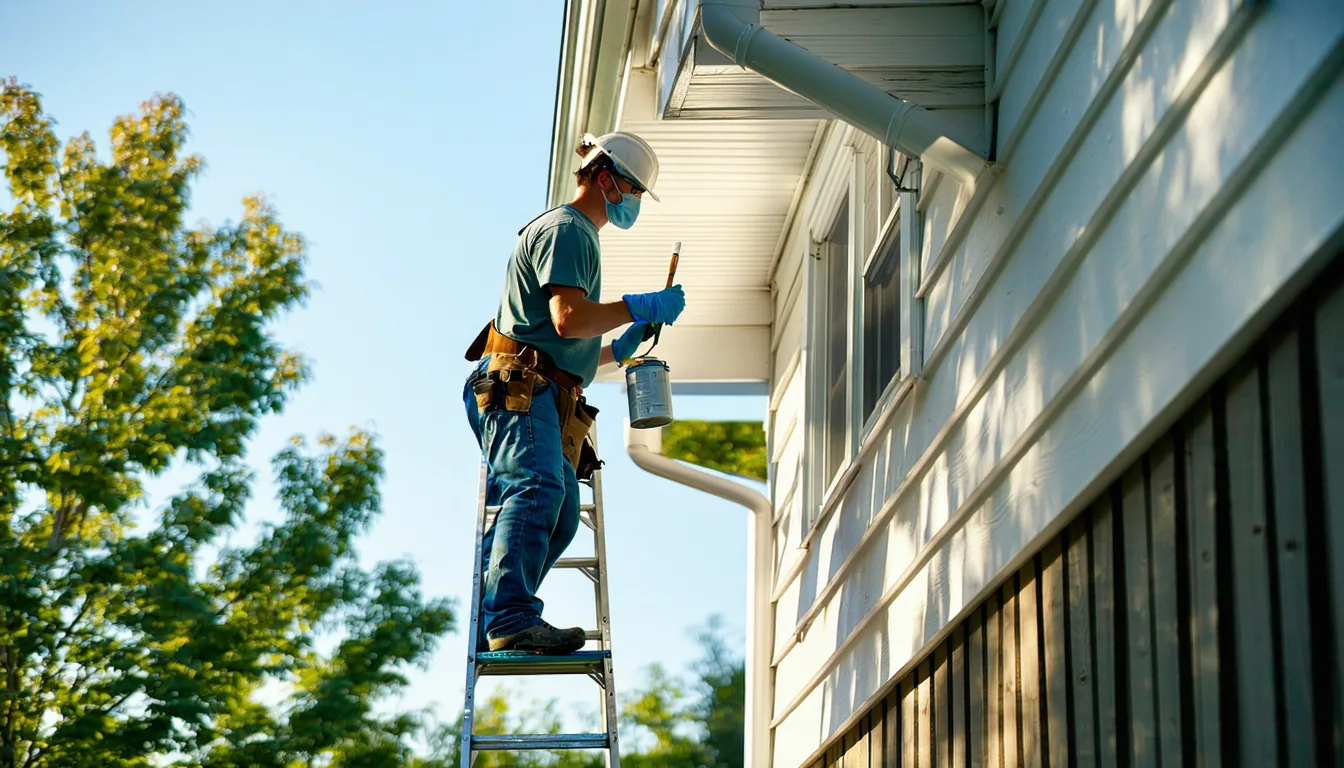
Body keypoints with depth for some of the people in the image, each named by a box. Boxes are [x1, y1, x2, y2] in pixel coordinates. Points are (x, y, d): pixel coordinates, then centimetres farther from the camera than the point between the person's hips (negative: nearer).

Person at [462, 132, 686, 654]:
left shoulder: (577, 236, 34)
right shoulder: (566, 229, 1)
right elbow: (568, 318, -15)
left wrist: (620, 350, 27)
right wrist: (642, 307, -6)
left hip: (542, 399, 10)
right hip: (519, 389, -10)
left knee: (559, 515, -2)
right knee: (537, 489, -27)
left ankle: (491, 626, -7)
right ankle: (515, 619, -39)